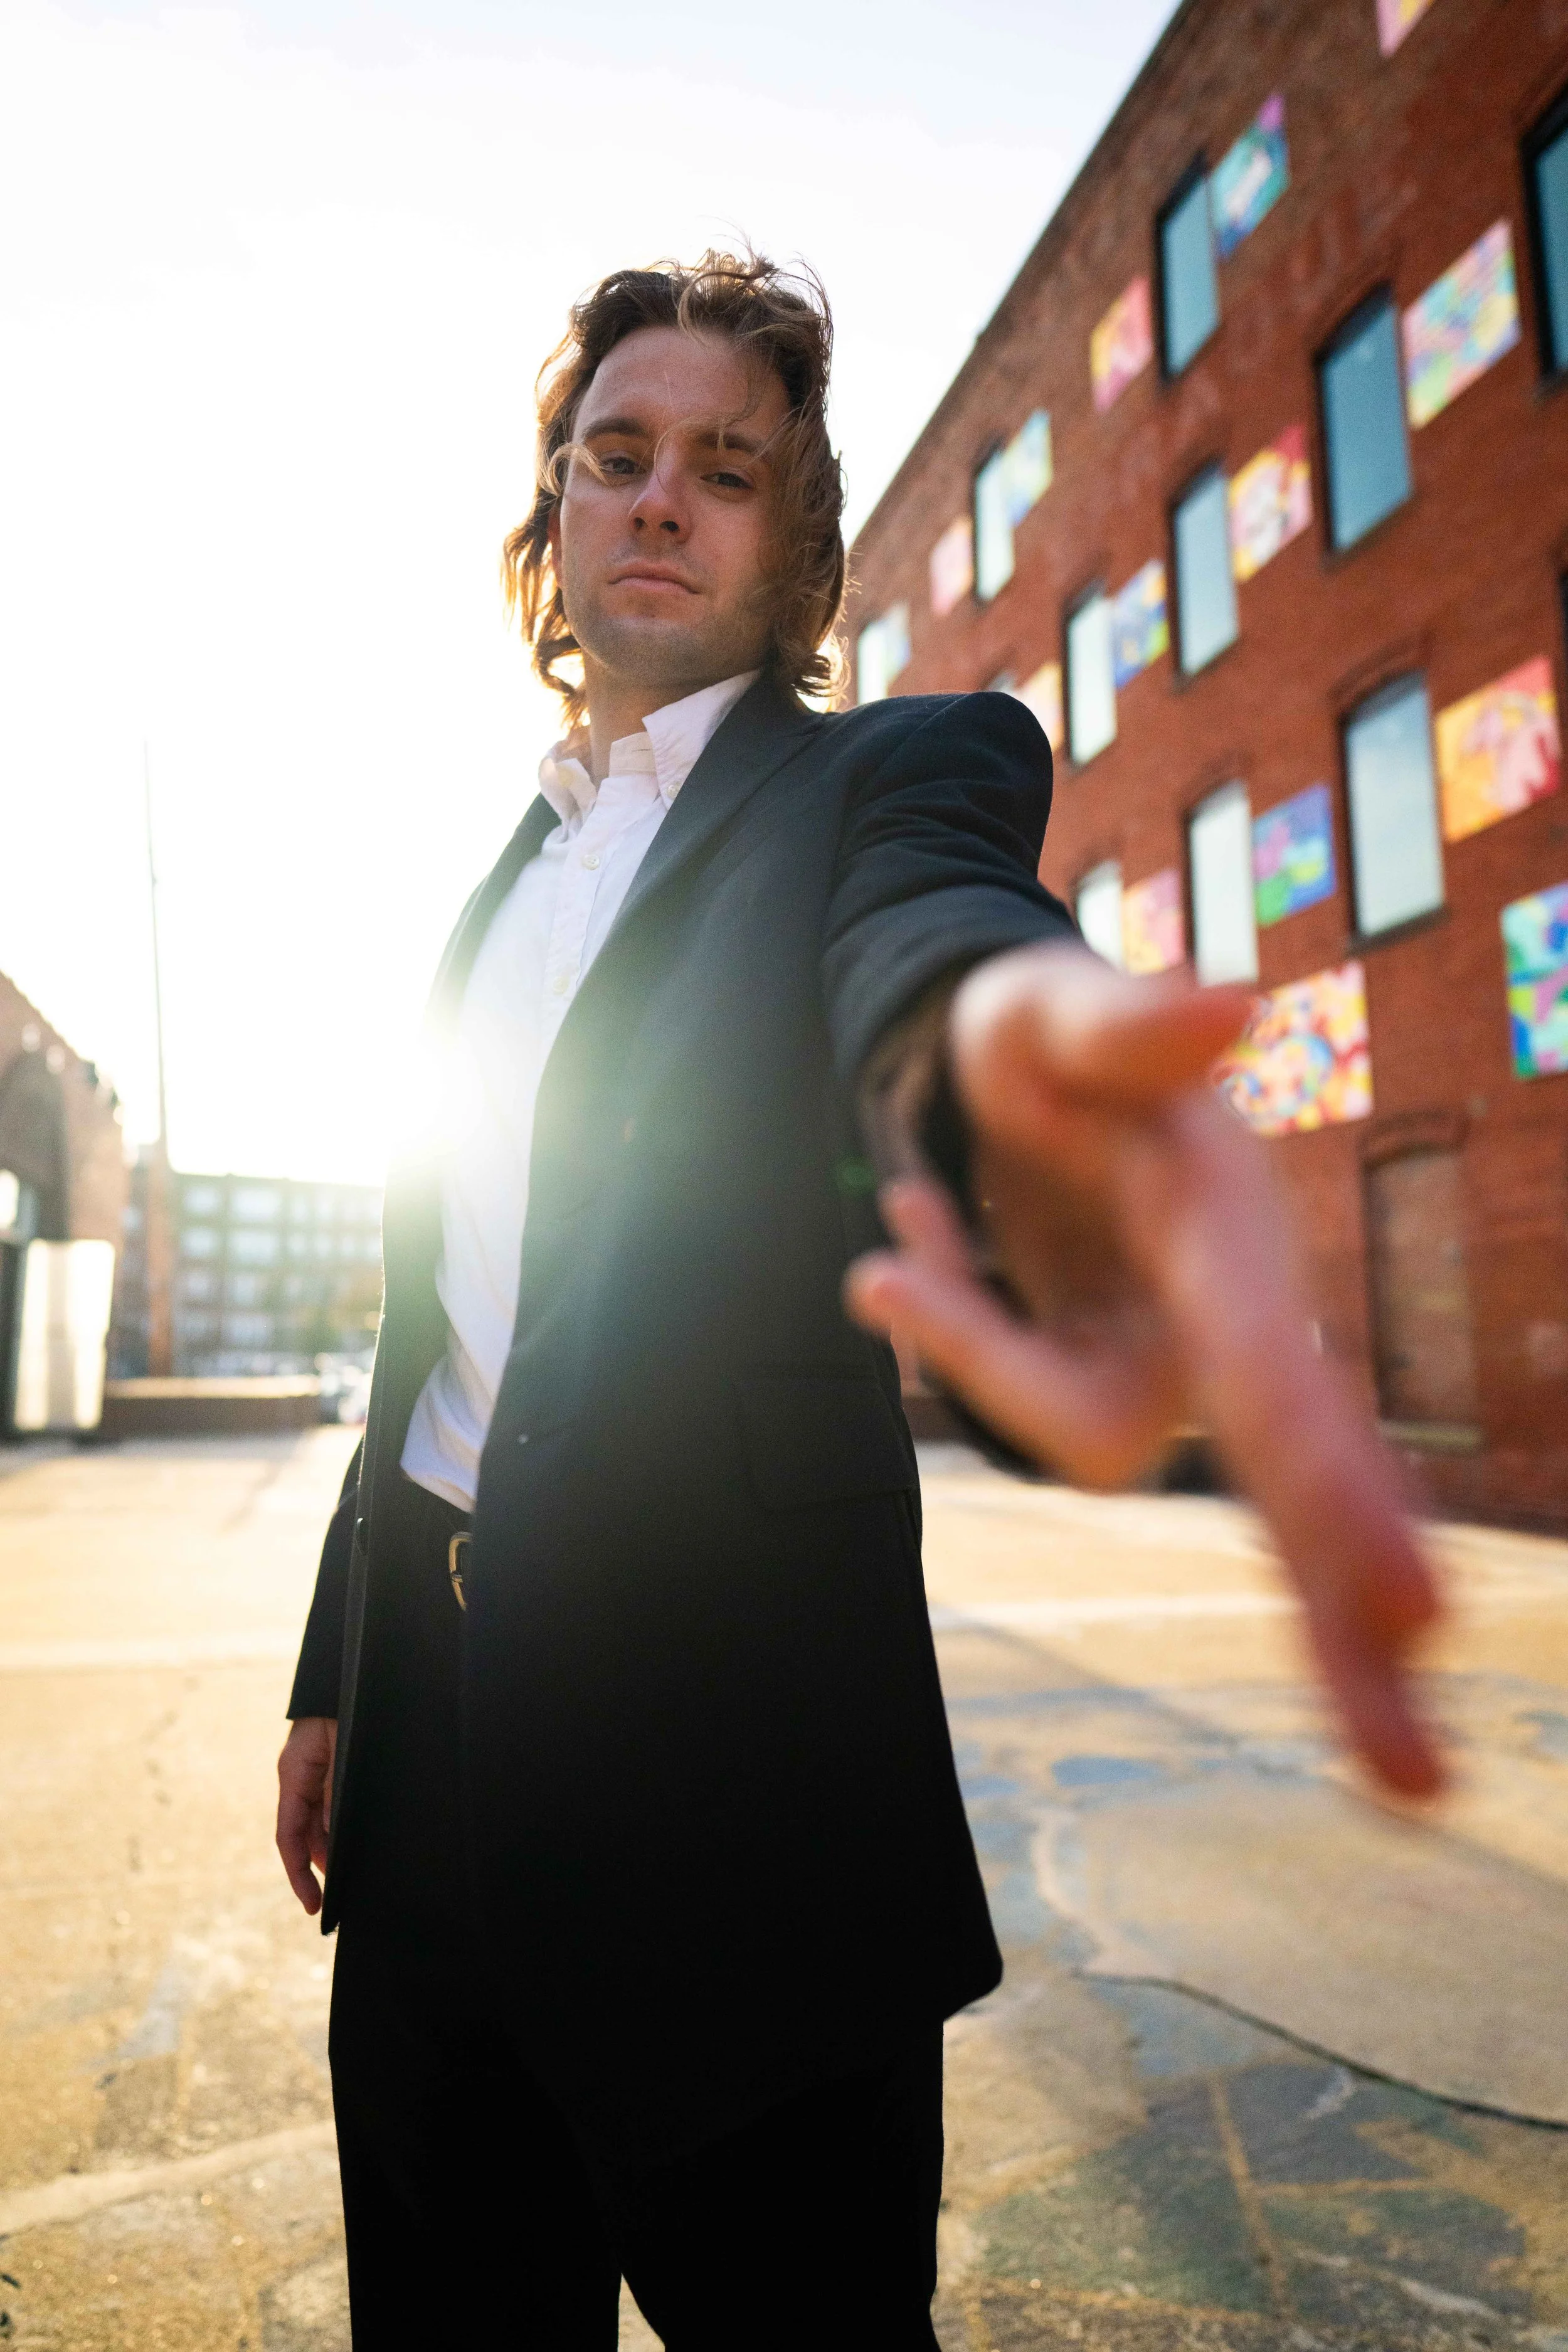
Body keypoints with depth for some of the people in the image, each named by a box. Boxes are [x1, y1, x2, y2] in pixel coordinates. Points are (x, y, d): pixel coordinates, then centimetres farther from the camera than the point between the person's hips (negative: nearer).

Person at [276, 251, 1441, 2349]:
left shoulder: (887, 777, -3)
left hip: (733, 1744, -6)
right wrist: (336, 1677, 18)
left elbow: (930, 926, -29)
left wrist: (994, 1043, -55)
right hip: (438, 1744, 6)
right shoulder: (510, 878, 16)